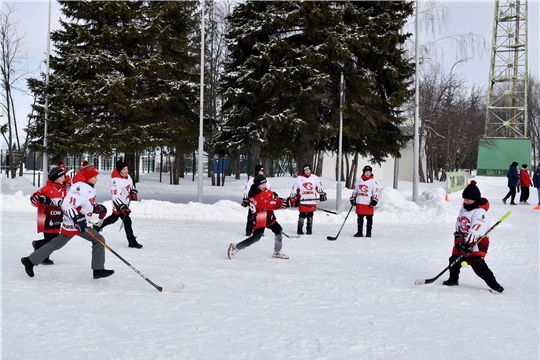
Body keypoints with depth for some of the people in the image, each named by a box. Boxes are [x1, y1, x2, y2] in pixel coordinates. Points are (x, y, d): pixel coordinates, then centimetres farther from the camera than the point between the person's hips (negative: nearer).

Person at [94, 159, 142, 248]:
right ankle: (132, 242, -9)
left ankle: (98, 226, 48)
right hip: (118, 204, -9)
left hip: (125, 203, 9)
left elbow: (131, 185, 20)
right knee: (127, 221, -13)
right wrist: (122, 207, -34)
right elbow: (115, 196, -29)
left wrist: (133, 192, 2)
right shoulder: (116, 181, -28)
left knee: (114, 218, 26)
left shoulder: (127, 176, -2)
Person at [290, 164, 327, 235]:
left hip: (312, 201, 2)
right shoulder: (299, 178, 1)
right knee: (302, 216, -3)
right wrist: (293, 198, 1)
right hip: (302, 201, -2)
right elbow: (294, 189, 5)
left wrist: (322, 194, 4)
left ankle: (309, 230, 16)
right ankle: (300, 230, 6)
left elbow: (319, 187, 13)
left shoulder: (315, 178, 6)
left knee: (310, 216, 7)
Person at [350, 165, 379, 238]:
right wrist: (353, 199, 14)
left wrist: (374, 201, -12)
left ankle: (368, 233, 10)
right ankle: (359, 232, 16)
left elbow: (376, 192, -3)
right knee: (359, 218, 8)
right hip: (360, 202, 3)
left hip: (369, 204, -3)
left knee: (369, 219, 2)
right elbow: (354, 190, 18)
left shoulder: (373, 181, -1)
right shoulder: (359, 180, 10)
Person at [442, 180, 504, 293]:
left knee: (478, 265, -20)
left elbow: (476, 229, -28)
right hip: (463, 241, 9)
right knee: (454, 260, 14)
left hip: (477, 242, -9)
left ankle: (494, 284, -16)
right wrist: (458, 234, 5)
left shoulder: (480, 212, -20)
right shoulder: (464, 209, 10)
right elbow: (459, 223, 20)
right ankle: (453, 279, 36)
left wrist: (469, 243, -33)